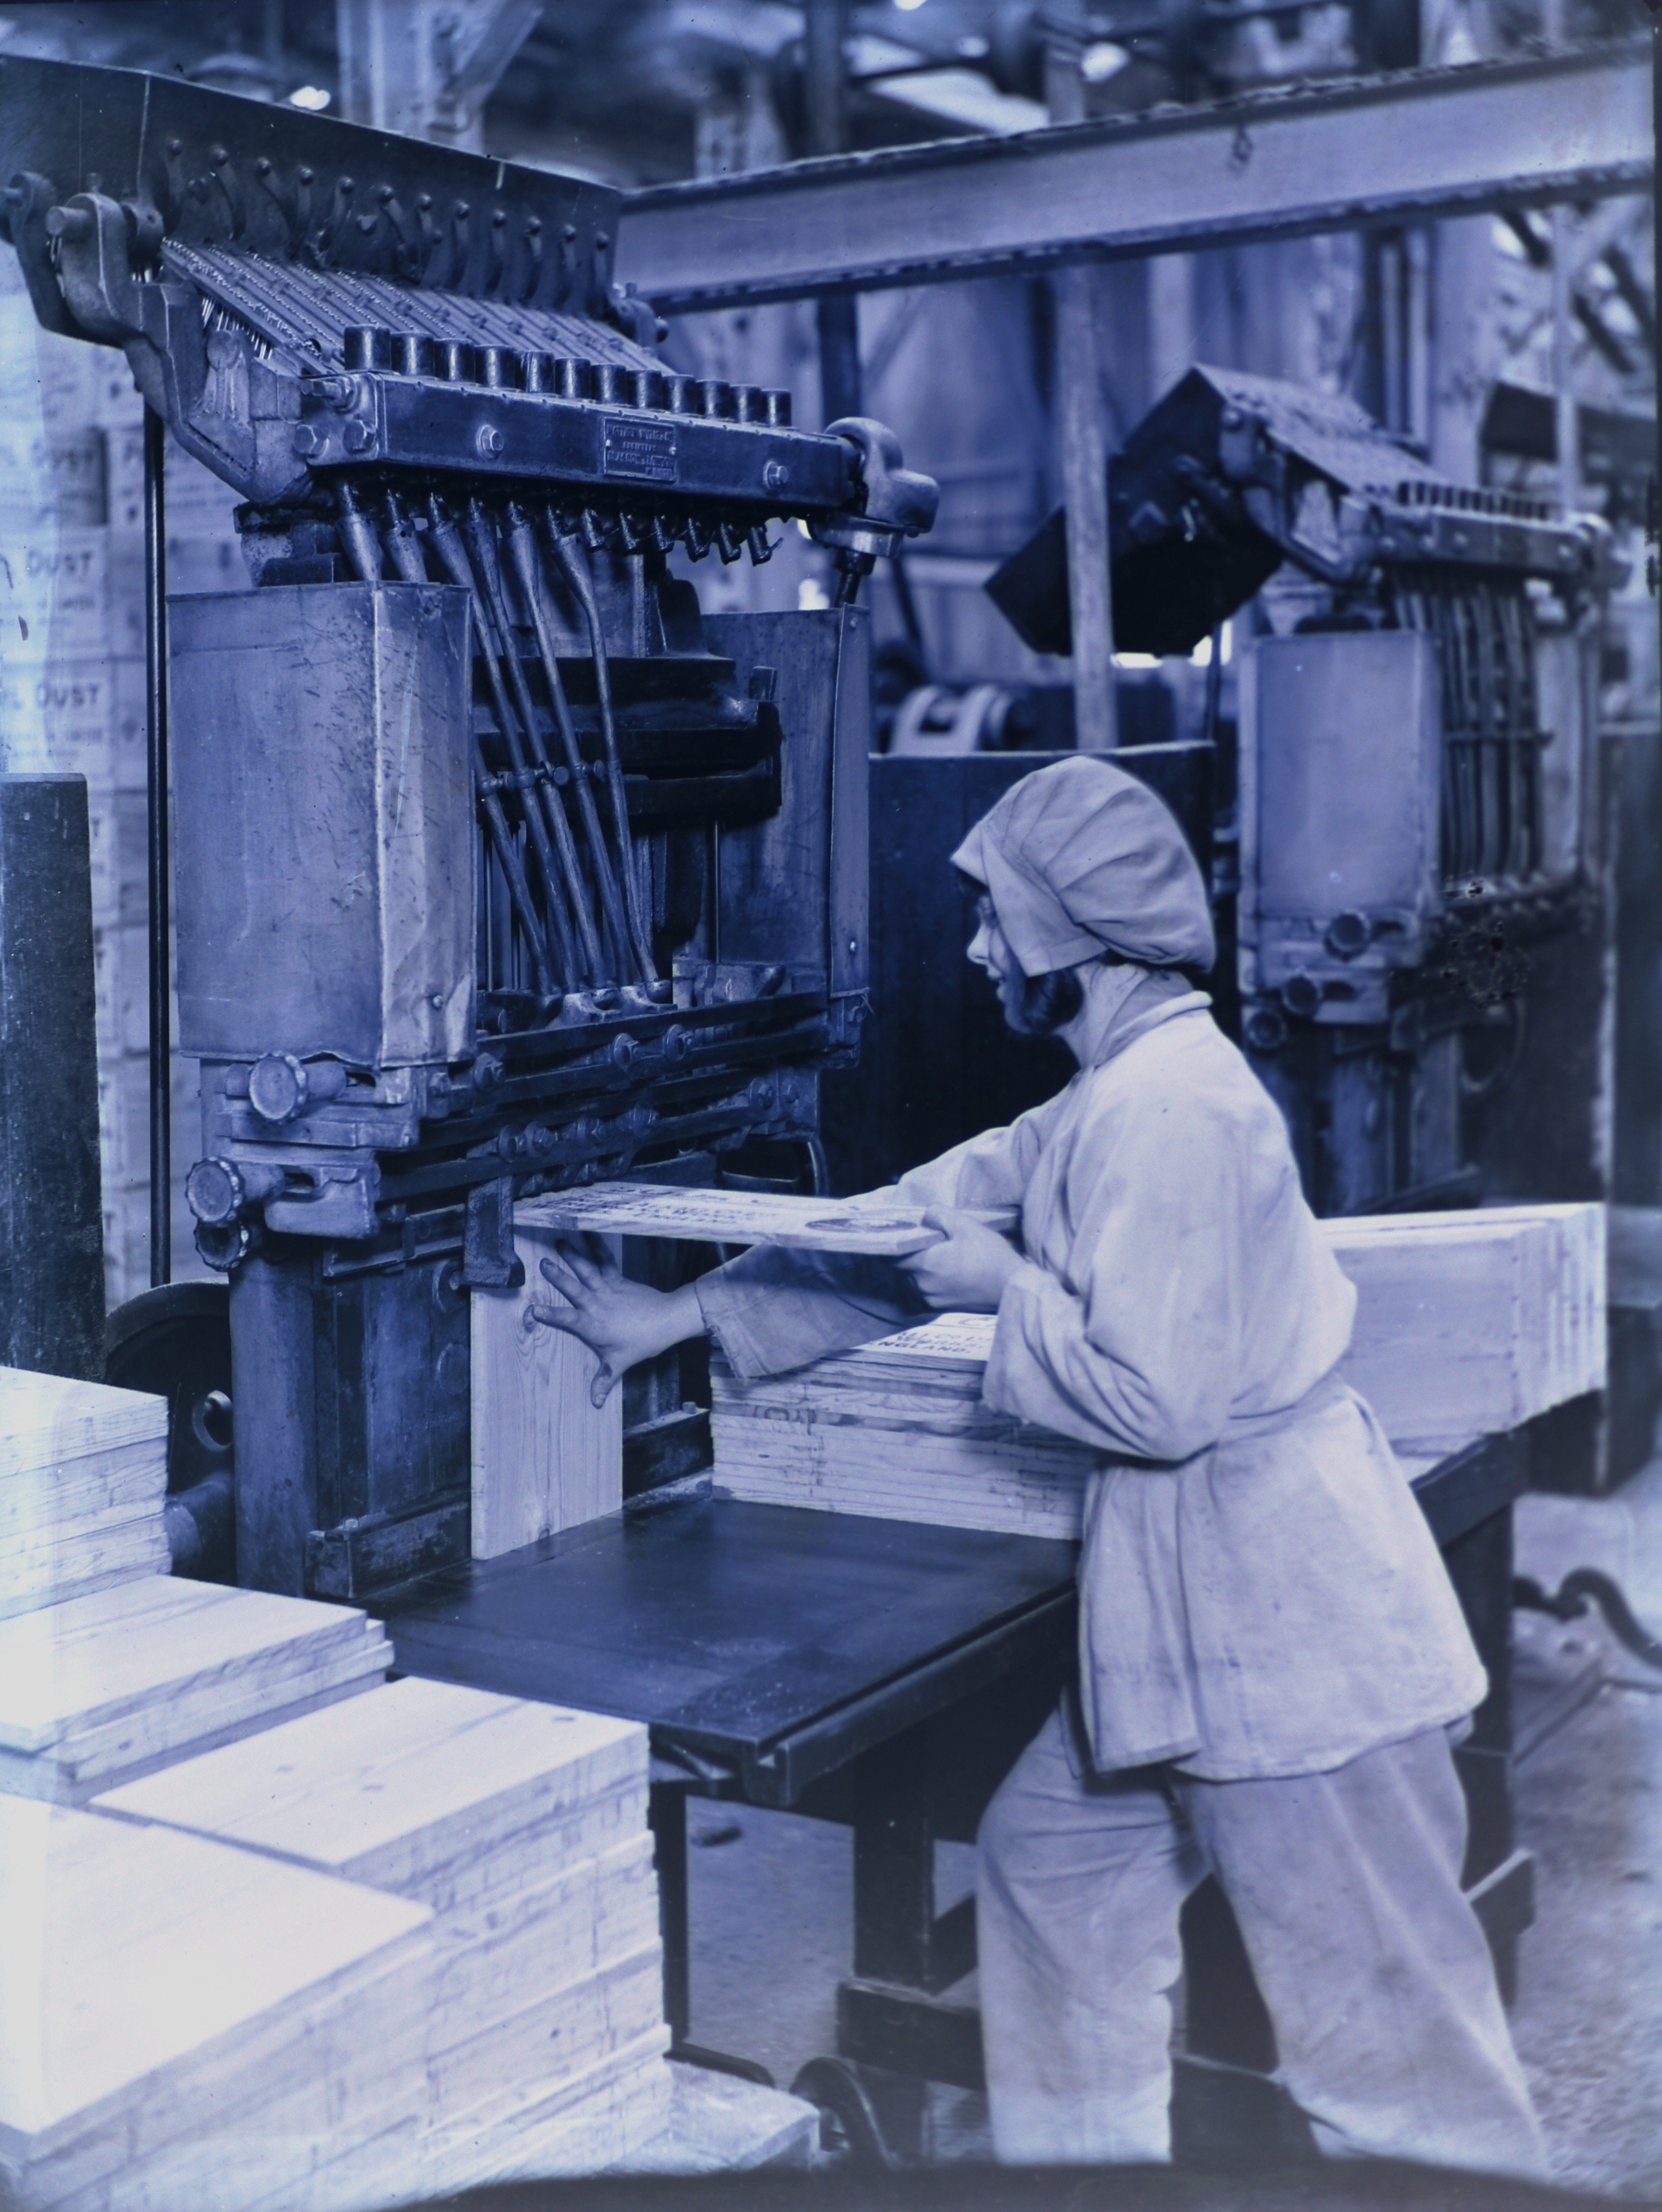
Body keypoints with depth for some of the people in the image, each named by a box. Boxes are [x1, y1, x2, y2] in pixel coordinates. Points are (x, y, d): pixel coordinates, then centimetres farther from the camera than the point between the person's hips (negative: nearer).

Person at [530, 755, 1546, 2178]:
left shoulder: (1170, 1109, -20)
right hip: (1192, 1589, 10)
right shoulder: (1116, 1098, 12)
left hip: (1278, 1606, -10)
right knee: (1054, 1855, 20)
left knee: (1373, 1984, -1)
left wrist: (1009, 1287, -9)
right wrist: (679, 1314, 19)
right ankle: (1081, 2158, 34)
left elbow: (1155, 1397, -24)